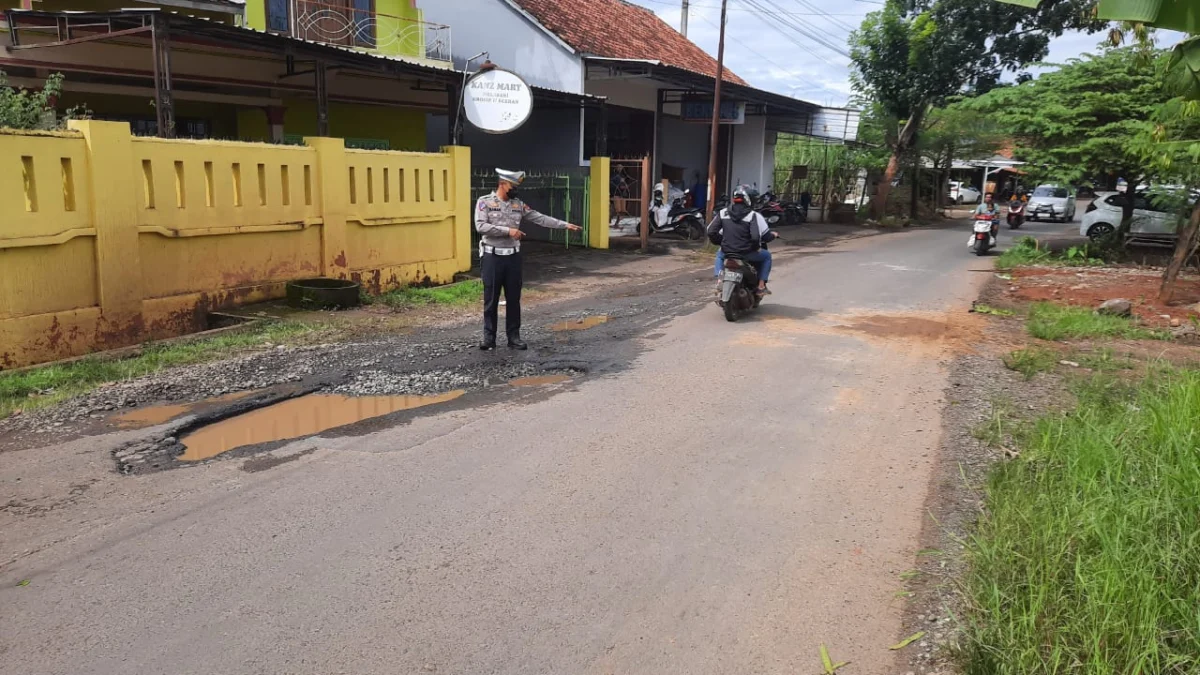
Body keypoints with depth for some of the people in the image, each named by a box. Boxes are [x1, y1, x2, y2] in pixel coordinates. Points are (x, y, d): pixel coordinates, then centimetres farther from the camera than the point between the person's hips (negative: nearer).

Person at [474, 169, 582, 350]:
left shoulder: (518, 204, 8)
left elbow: (540, 218, 8)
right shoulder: (484, 202, -5)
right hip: (492, 257, -4)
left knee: (514, 298, 7)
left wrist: (565, 225, 2)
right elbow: (480, 226, -17)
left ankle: (514, 337, 14)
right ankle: (489, 337, 12)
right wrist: (507, 230, -20)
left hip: (513, 257, 4)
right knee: (491, 299, 2)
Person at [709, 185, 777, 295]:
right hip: (747, 254, -3)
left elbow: (711, 232, 1)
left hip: (727, 252, 3)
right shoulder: (753, 215, -11)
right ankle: (761, 286, 17)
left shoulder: (722, 213, 1)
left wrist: (720, 242, 19)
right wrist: (773, 235, 4)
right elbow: (764, 235, -18)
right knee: (766, 256, 25)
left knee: (719, 254, 38)